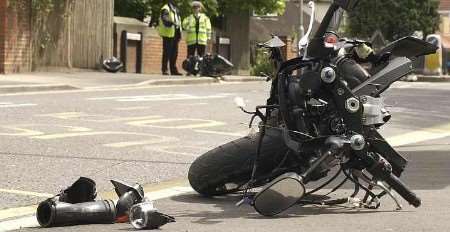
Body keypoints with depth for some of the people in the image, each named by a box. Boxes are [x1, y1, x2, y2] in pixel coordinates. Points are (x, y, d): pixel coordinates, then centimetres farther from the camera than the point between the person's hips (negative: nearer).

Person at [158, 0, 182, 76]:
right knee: (167, 52, -7)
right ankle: (164, 69, -3)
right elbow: (165, 20, -20)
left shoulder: (176, 10, 21)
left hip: (175, 34, 8)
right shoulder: (165, 9, -7)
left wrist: (179, 33, 22)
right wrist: (172, 23, -37)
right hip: (168, 34, -8)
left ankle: (173, 70, 15)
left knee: (174, 53, 10)